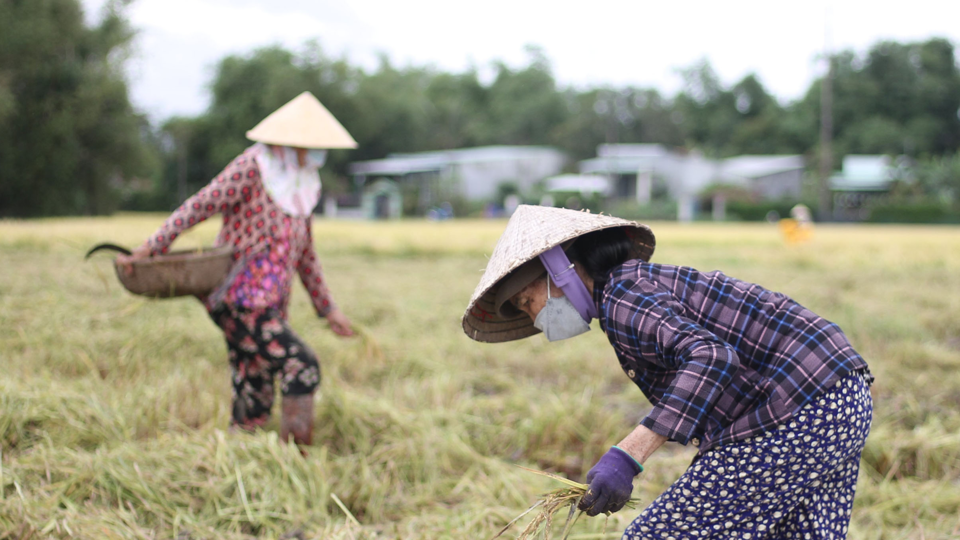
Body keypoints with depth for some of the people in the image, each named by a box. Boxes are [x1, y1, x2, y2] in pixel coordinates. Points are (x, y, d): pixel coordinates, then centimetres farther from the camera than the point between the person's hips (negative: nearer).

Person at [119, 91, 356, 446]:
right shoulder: (252, 168, -8)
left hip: (269, 306, 8)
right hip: (240, 300, -8)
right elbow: (199, 206, -14)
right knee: (301, 367, -16)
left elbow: (305, 253, 23)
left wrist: (328, 308, 25)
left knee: (254, 401, 6)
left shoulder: (302, 184, 16)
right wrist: (149, 249, -23)